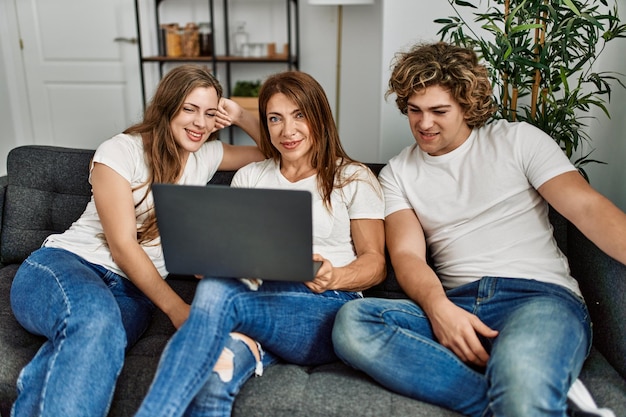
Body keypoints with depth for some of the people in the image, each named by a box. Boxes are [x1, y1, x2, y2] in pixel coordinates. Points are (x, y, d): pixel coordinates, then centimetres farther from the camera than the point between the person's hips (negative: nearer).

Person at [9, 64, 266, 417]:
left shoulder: (205, 156, 13)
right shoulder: (121, 151, -3)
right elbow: (122, 245, -10)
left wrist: (241, 117, 5)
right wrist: (175, 307, -19)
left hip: (133, 288, 3)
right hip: (61, 266, -3)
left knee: (99, 341, -36)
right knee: (95, 315, -42)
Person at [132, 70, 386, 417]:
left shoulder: (354, 179, 11)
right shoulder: (248, 177, 21)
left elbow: (375, 262, 6)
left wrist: (334, 277, -16)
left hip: (327, 309, -2)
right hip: (258, 302, 3)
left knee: (217, 292, -33)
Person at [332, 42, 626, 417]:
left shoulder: (517, 140, 11)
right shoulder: (397, 173, 16)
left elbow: (587, 206, -1)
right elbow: (407, 253, 3)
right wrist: (438, 308, -20)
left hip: (540, 296, -4)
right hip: (454, 305, 5)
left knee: (520, 375, -42)